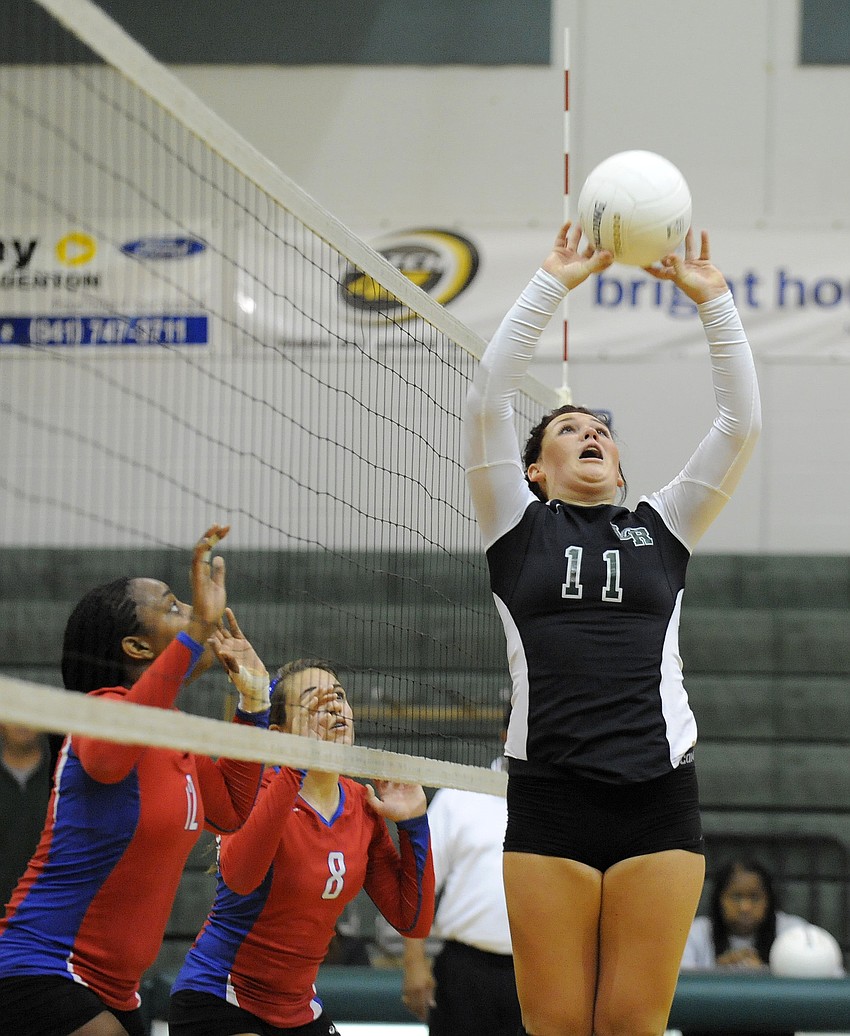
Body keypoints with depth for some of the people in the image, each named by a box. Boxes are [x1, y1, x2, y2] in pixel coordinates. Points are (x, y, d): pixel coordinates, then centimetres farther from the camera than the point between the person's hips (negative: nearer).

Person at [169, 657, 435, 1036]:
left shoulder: (364, 807, 3)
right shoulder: (258, 789, -14)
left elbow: (412, 921, 4)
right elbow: (238, 875, -37)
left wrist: (414, 824, -4)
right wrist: (296, 766, -37)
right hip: (215, 1000, -7)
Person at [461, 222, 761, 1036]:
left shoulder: (661, 528, 16)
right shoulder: (518, 530, 11)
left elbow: (740, 422, 9)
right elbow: (487, 398, 0)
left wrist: (711, 299, 2)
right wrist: (552, 286, -4)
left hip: (659, 796, 1)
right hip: (549, 796, -1)